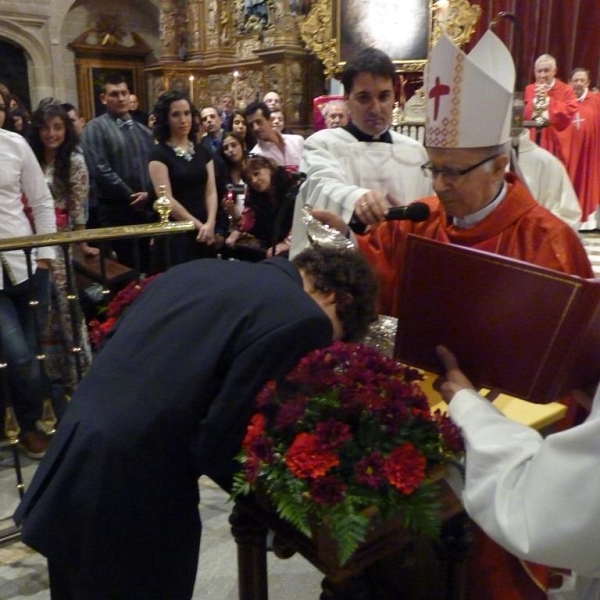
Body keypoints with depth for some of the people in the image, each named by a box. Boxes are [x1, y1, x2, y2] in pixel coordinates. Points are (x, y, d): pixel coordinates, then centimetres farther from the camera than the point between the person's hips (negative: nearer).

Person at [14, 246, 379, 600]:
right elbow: (219, 439, -16)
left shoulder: (200, 269, 11)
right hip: (131, 488, -8)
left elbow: (113, 354, 14)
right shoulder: (303, 319, -14)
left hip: (69, 465, 8)